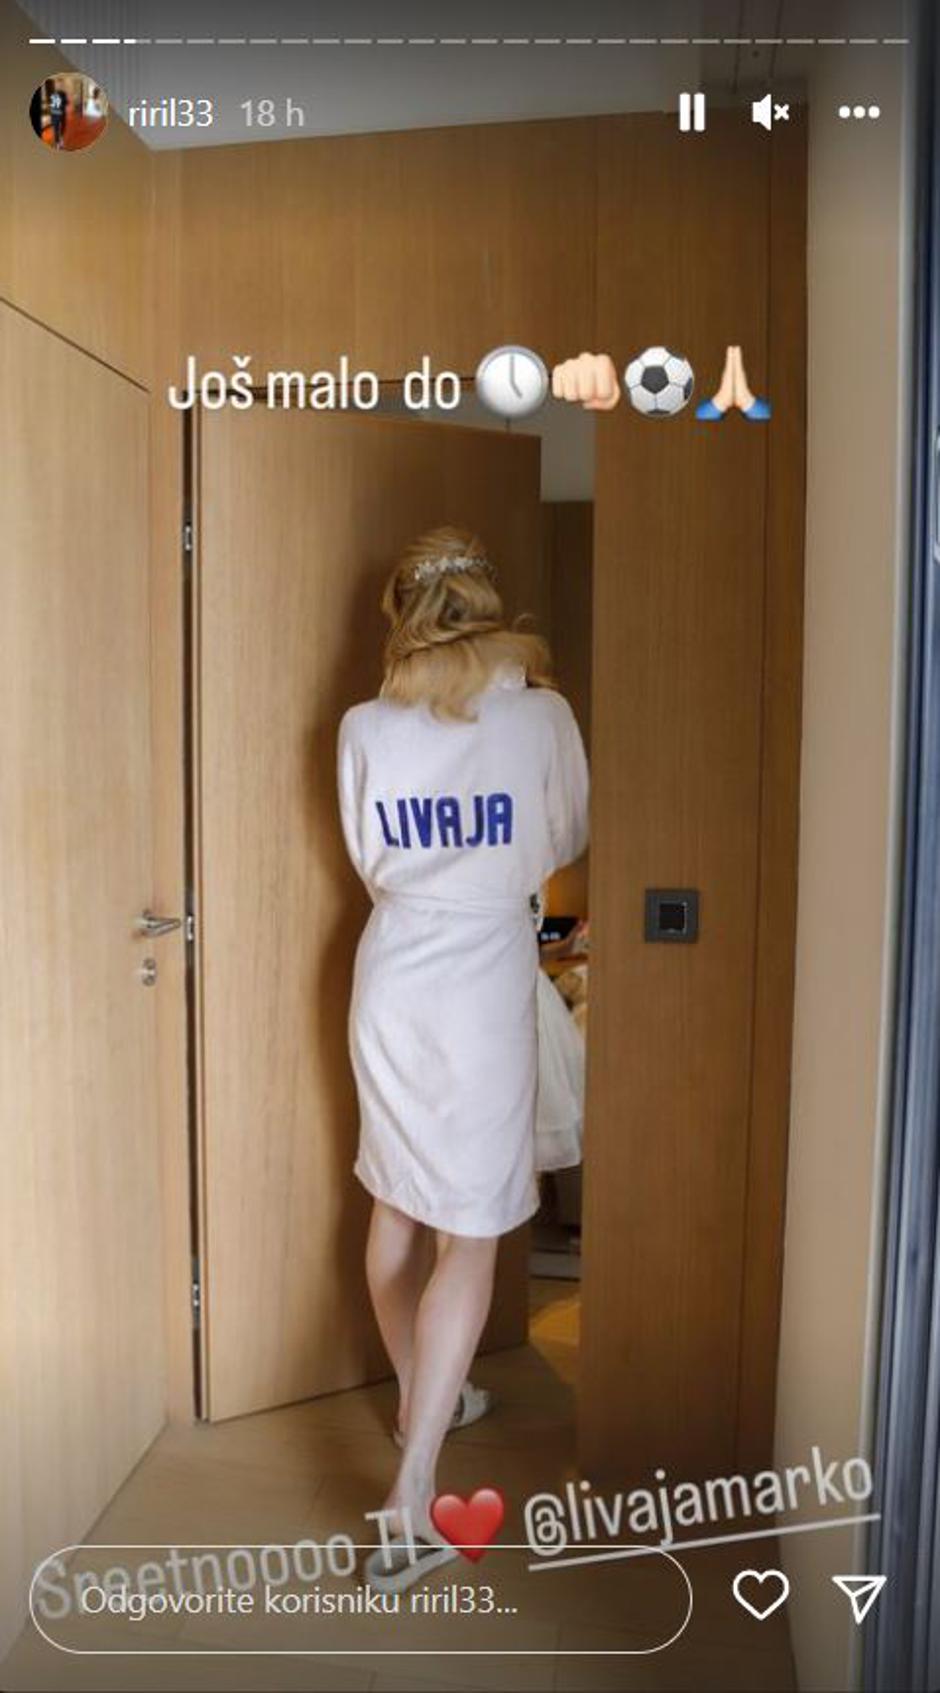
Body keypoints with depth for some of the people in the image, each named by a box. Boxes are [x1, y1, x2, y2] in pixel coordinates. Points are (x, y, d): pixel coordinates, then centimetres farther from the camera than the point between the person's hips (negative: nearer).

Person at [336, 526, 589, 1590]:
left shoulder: (365, 729, -2)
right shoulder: (539, 717, -9)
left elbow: (370, 860, 8)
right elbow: (566, 843, 6)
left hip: (392, 979, 4)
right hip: (482, 990, -4)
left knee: (397, 1204, 20)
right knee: (469, 1236, 2)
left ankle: (422, 1399, 41)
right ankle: (410, 1494, -2)